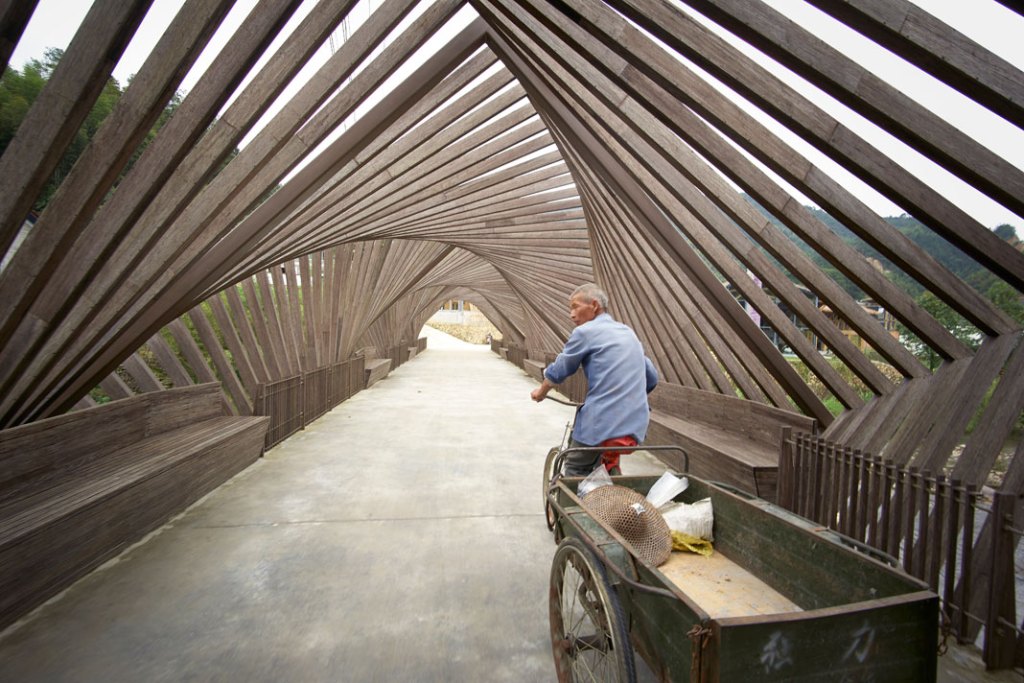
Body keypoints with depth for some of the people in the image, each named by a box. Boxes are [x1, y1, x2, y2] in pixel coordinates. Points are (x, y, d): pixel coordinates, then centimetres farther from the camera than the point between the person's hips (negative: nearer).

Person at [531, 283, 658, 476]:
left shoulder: (585, 332, -5)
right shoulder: (628, 332, 17)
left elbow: (558, 371, 3)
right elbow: (652, 378, 23)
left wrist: (541, 392, 22)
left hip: (601, 424, -7)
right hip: (636, 424, 7)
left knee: (575, 473, 10)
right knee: (607, 470, 27)